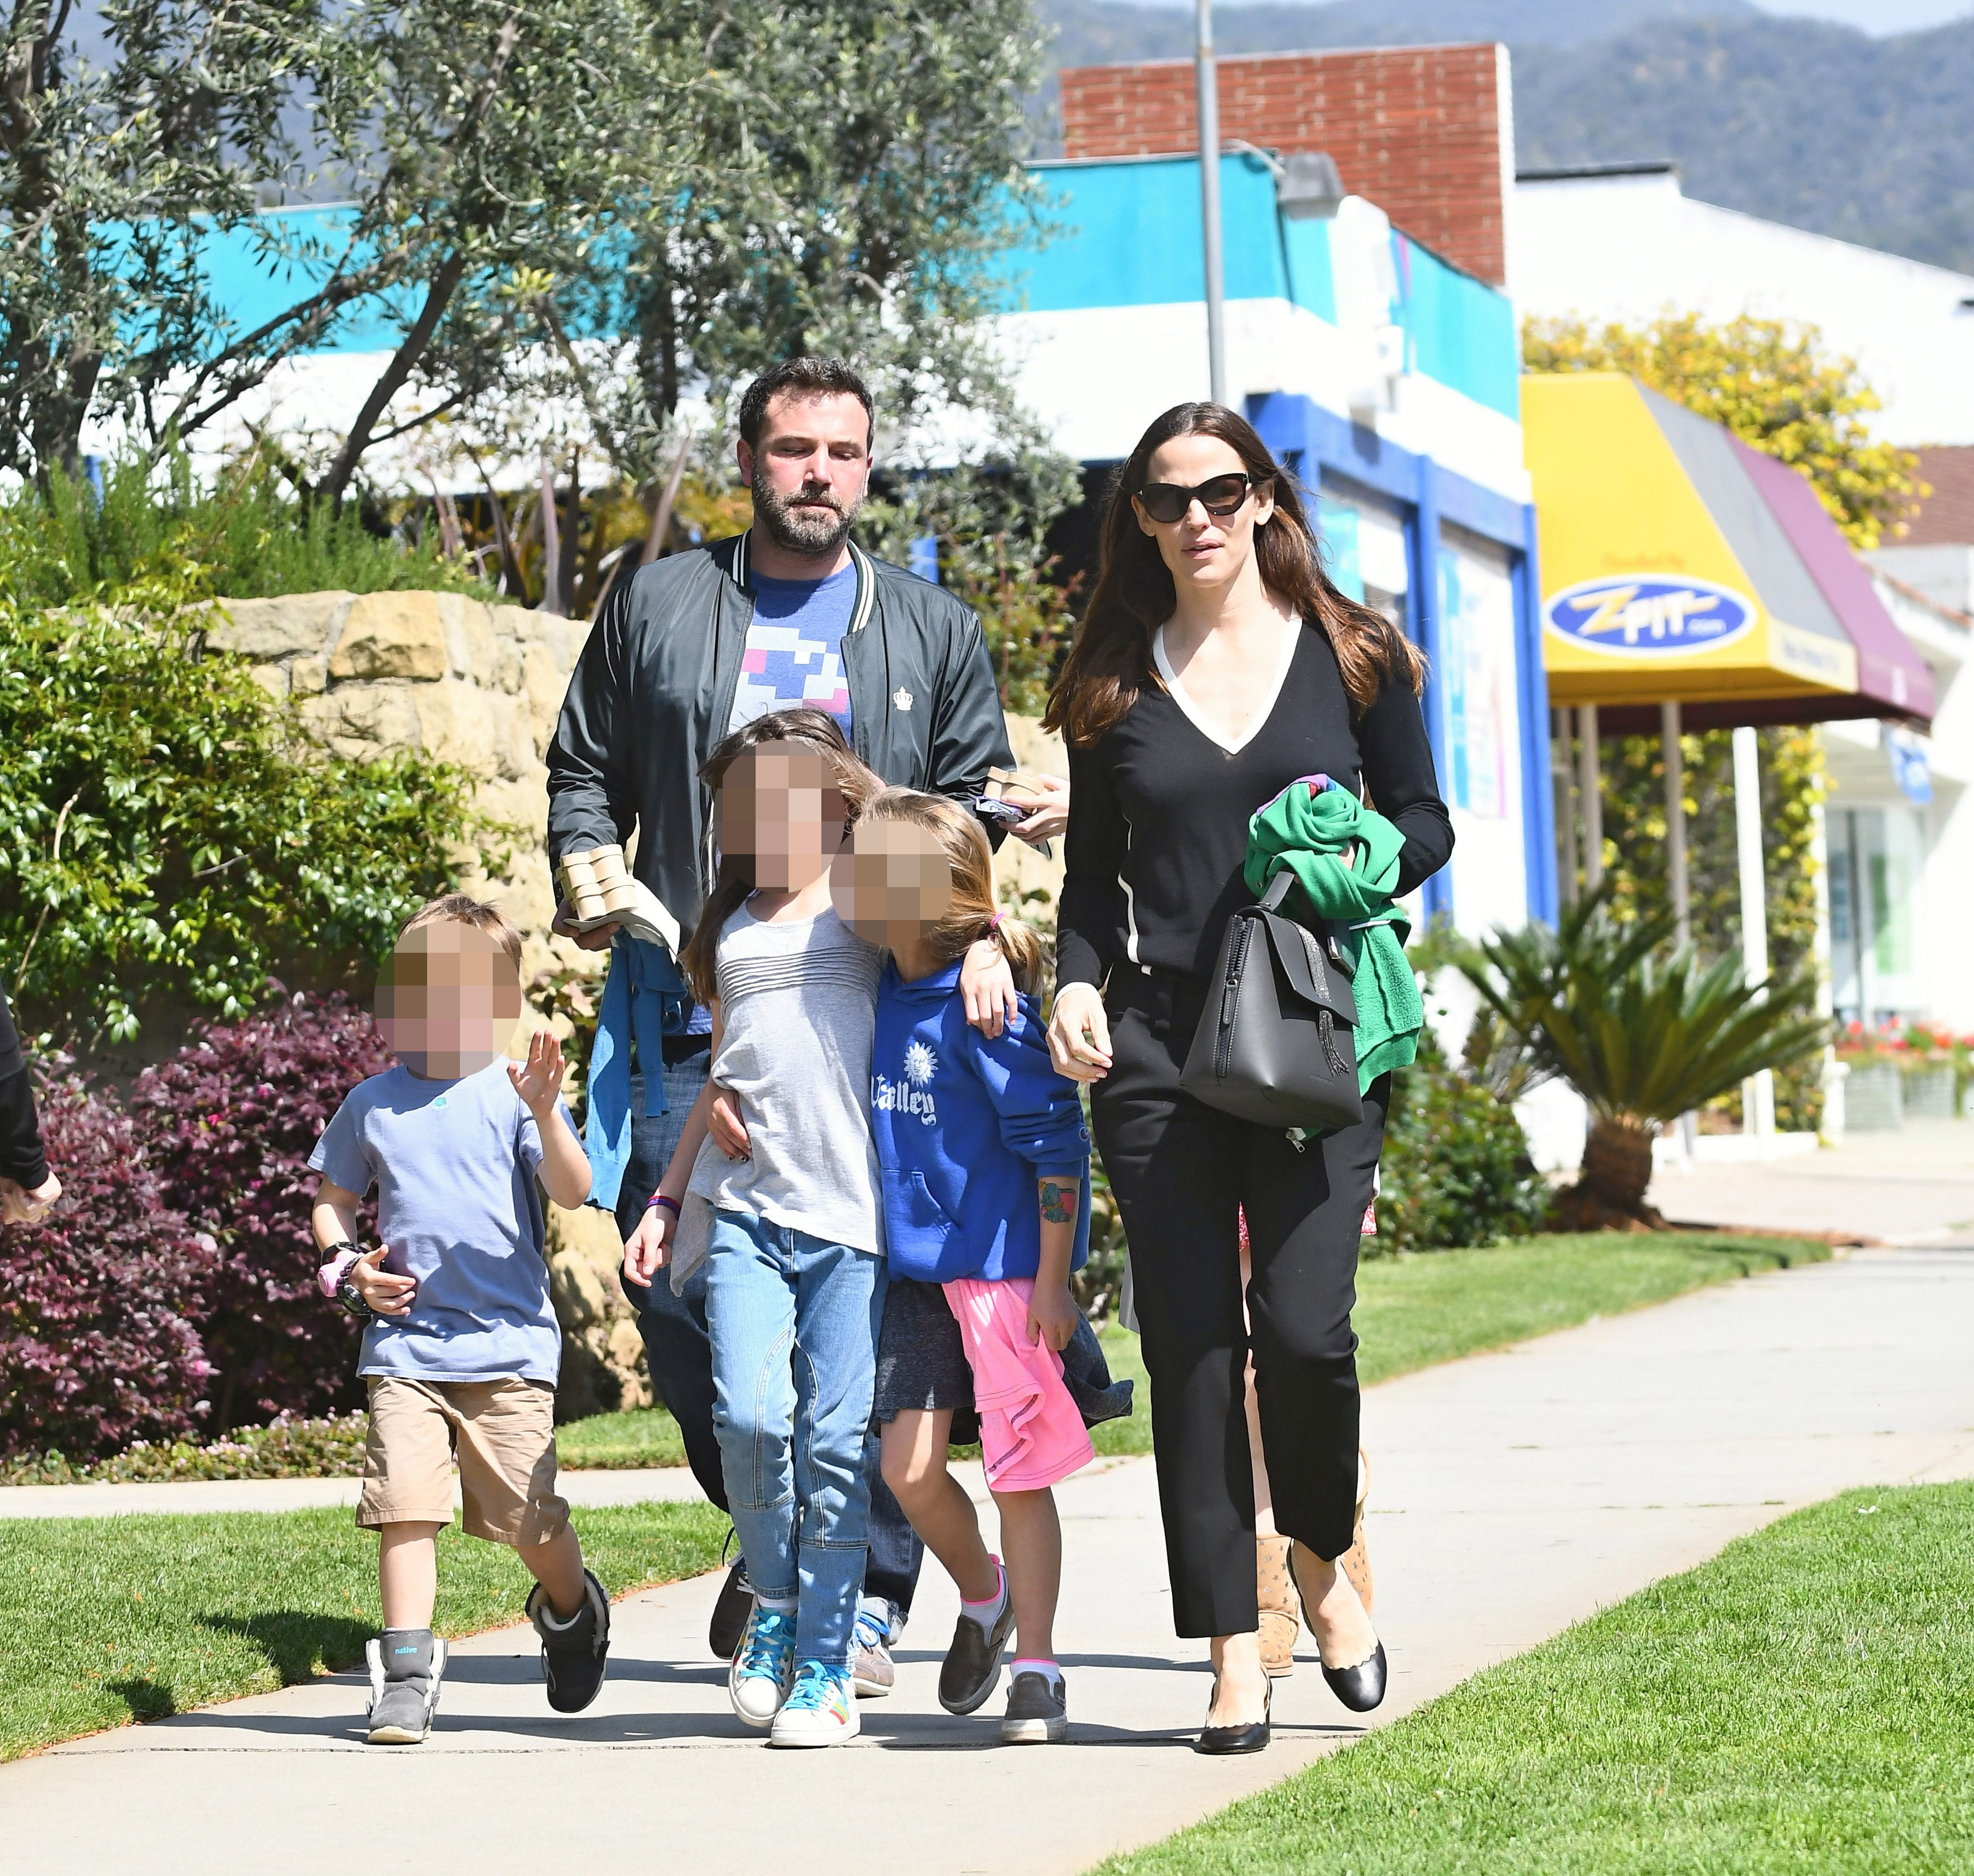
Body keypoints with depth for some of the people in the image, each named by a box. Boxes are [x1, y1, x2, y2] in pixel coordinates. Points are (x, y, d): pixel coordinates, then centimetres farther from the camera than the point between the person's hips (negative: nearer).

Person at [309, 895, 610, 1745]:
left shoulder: (512, 1094, -1)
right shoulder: (373, 1103, 9)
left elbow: (573, 1191, -13)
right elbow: (333, 1200, 22)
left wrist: (545, 1114, -29)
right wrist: (347, 1266, 3)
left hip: (509, 1342, -2)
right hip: (403, 1342, 2)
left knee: (529, 1516, 1)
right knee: (405, 1503, -10)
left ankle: (571, 1610, 31)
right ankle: (407, 1670, -5)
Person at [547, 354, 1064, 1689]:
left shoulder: (934, 630, 16)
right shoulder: (658, 606, 15)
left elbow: (976, 802, 13)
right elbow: (584, 771, 19)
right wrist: (590, 872, 0)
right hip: (692, 1014, 1)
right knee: (672, 1287, -6)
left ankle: (867, 1591, 2)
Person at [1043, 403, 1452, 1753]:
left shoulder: (1351, 657, 7)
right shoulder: (1116, 683, 11)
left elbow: (1426, 822, 11)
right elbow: (1095, 872, 14)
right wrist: (1078, 982, -3)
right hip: (1160, 1046, 2)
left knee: (1304, 1326, -13)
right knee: (1192, 1349, -3)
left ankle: (1323, 1559, 17)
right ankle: (1234, 1654, 4)